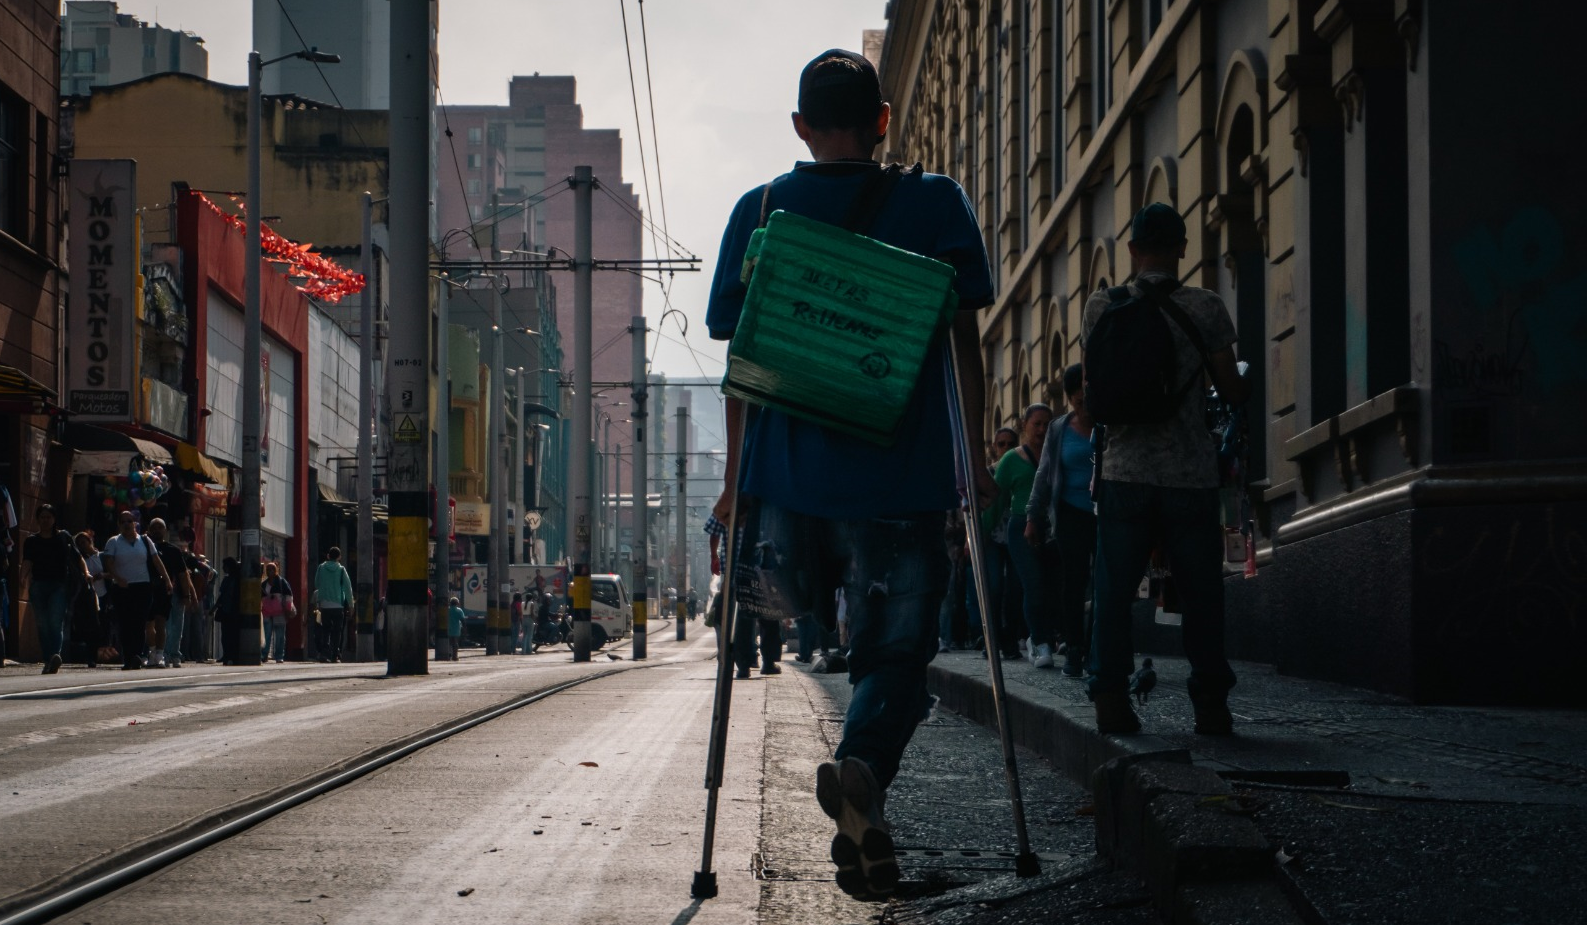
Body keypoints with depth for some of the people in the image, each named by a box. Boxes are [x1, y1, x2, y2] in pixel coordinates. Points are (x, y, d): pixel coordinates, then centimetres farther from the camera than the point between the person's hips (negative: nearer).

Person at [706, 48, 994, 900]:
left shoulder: (759, 211, 7)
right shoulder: (935, 203, 4)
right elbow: (963, 338, 2)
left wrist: (737, 480, 10)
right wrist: (973, 454, 9)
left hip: (788, 478, 2)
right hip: (902, 477, -1)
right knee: (895, 653, 2)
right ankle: (861, 769, -24)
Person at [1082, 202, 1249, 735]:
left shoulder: (1101, 307, 3)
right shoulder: (1204, 308, -3)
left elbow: (1091, 387, 10)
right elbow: (1231, 391, 0)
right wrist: (1240, 382, 23)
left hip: (1123, 471, 1)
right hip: (1191, 472, -1)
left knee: (1114, 591, 4)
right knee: (1201, 594, 5)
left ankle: (1111, 699, -1)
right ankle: (1211, 705, 5)